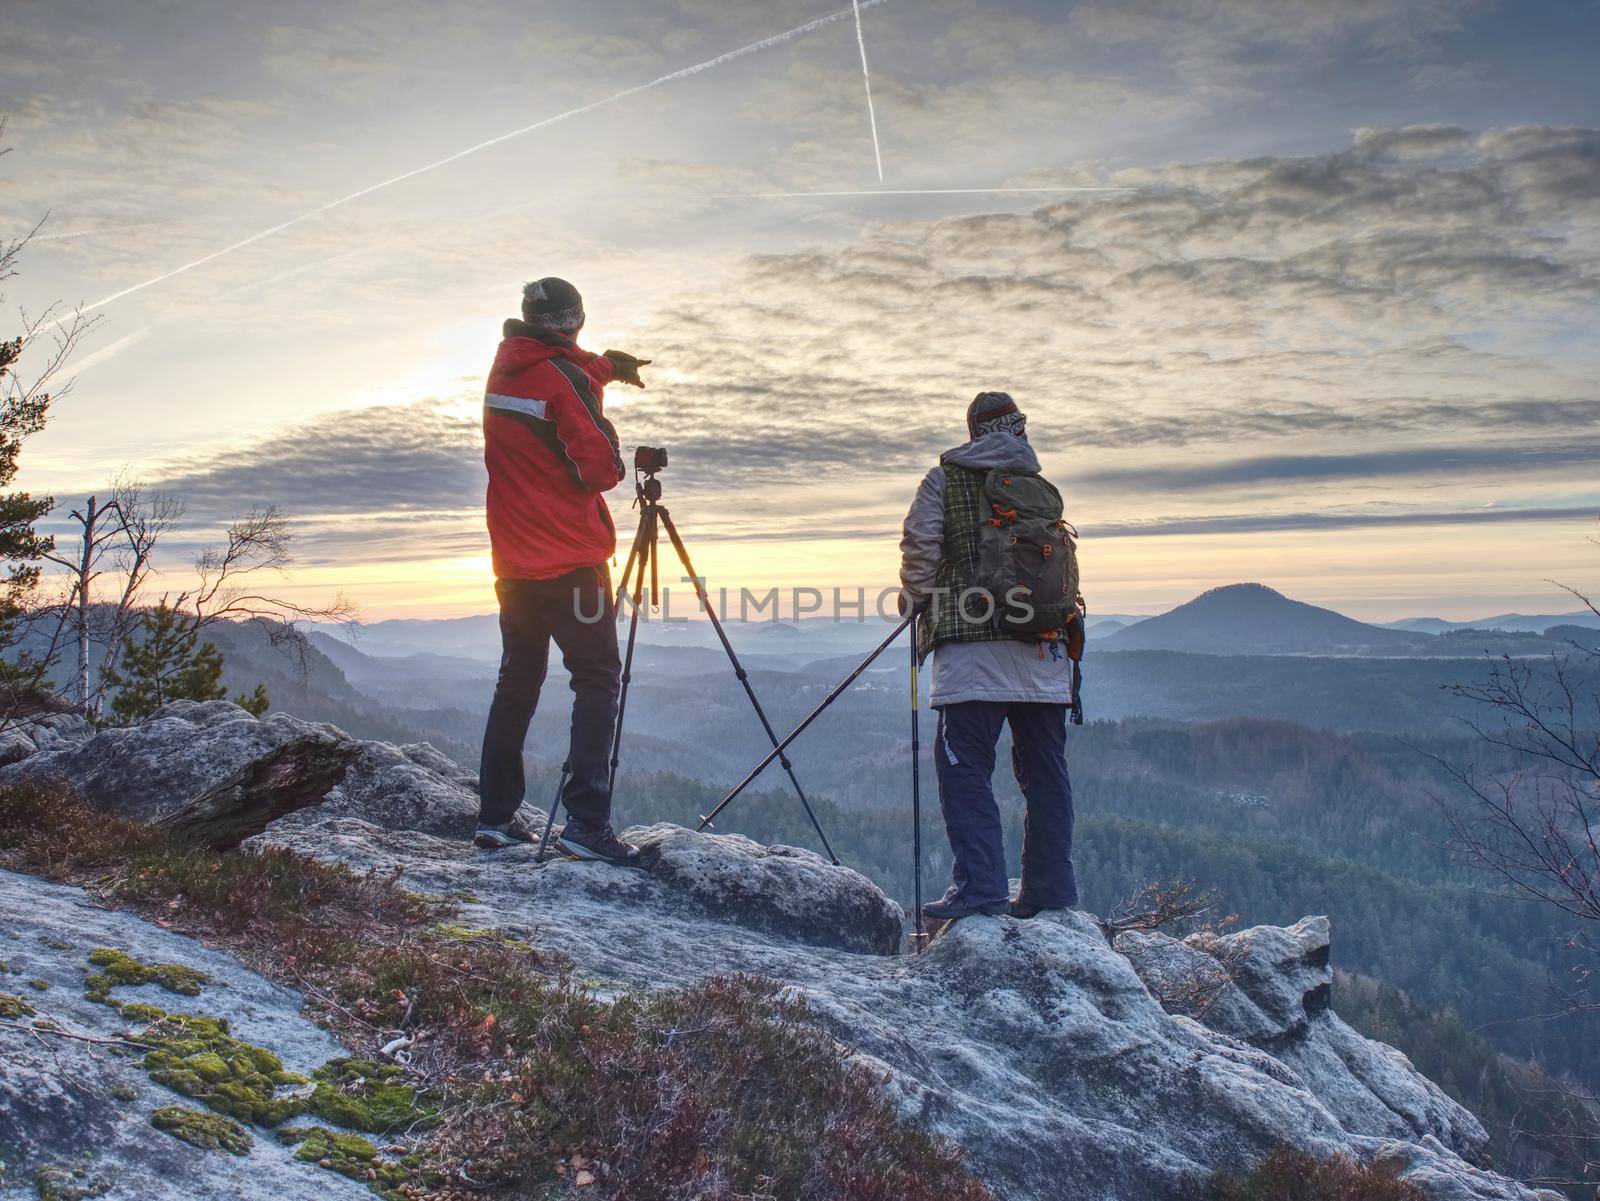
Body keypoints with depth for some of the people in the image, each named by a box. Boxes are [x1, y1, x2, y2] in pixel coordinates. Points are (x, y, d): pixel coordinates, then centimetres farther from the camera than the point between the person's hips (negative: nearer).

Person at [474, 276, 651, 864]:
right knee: (597, 678, -4)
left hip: (513, 561, 7)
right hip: (571, 561, -7)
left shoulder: (504, 370, 10)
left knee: (517, 680, 14)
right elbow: (601, 469, -14)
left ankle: (495, 816, 17)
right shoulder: (565, 378, -11)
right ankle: (586, 822, -11)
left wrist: (604, 366, 31)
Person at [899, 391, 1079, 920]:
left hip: (971, 646, -4)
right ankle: (1051, 887, 15)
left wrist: (919, 598, 13)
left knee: (964, 767, -3)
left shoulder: (945, 479, 6)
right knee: (1044, 771, 11)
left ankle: (981, 885, -10)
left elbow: (919, 545, -3)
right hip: (1044, 647, 4)